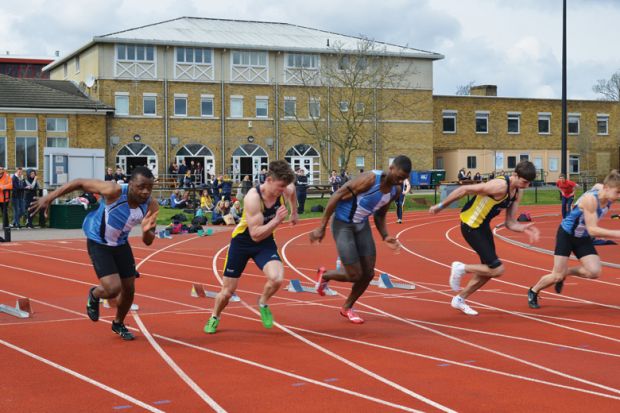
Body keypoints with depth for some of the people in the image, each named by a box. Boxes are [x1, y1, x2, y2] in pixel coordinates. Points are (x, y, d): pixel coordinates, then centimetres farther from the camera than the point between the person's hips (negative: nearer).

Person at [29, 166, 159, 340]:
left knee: (129, 289, 10)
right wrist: (49, 197, -21)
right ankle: (94, 295, 20)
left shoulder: (151, 206, -19)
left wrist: (146, 231, -36)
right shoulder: (114, 191, -33)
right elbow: (79, 183, -21)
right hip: (98, 243, -5)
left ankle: (118, 324, 40)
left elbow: (148, 242, -12)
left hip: (121, 244, 5)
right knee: (113, 289, -18)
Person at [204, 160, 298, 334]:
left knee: (277, 278, -25)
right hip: (242, 241, -3)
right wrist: (277, 220, -40)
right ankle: (214, 318, 39)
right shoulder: (253, 198, -32)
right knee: (228, 291, 7)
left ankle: (263, 303, 9)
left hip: (265, 241, 3)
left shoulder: (286, 190, -17)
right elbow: (255, 235, -33)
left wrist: (294, 212, 20)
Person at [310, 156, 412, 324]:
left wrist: (385, 237, -5)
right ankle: (324, 275, 23)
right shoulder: (370, 179, -28)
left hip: (362, 225, 7)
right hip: (343, 225, -7)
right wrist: (322, 227, -22)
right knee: (355, 275, -8)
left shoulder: (396, 190, -4)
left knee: (368, 274, 5)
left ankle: (347, 308, 29)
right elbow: (337, 196, -24)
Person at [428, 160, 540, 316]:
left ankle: (459, 300, 31)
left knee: (488, 270, 15)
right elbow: (464, 189, -23)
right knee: (497, 269, -11)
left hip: (483, 226, 9)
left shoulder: (517, 192, 2)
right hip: (471, 226, -9)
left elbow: (510, 223, 5)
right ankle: (461, 268, 8)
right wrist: (441, 206, -16)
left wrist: (523, 228, -16)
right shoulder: (500, 186, -26)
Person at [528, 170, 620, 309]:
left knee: (594, 272, -14)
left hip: (584, 238, 7)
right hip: (566, 235, -7)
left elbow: (597, 186, 13)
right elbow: (592, 230, -35)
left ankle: (565, 272, 14)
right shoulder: (590, 199, -34)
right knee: (557, 276, -5)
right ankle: (533, 292, 24)